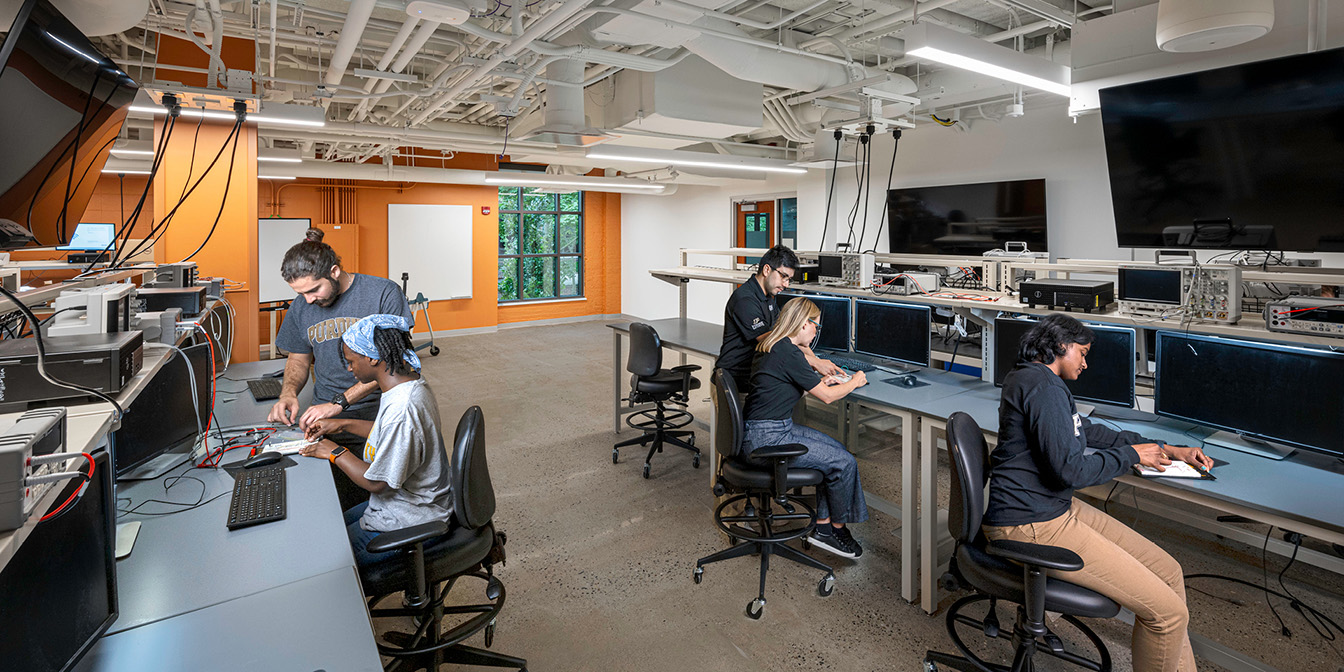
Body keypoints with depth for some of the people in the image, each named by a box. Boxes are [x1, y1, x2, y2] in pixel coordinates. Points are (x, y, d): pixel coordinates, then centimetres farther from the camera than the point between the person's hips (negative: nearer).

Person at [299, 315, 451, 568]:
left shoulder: (402, 409, -32)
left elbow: (376, 482, -23)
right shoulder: (411, 384, -1)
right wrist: (343, 424, 16)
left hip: (407, 525, -10)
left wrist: (336, 453, -9)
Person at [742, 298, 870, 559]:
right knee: (845, 462, -6)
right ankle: (837, 528, 17)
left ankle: (823, 527, 15)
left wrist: (821, 381, 15)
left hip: (777, 429, 10)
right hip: (767, 438, -10)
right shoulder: (788, 354, -20)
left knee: (837, 449, 10)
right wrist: (855, 382, 7)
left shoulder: (772, 347, 10)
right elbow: (828, 396, -11)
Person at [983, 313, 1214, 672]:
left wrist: (1166, 450, 24)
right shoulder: (1042, 386, -17)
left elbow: (1091, 432, 28)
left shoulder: (1038, 381, 17)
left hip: (1059, 508, 11)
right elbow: (1071, 470, -22)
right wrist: (1131, 455, -5)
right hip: (1032, 527, -11)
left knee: (1169, 571, 10)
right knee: (1168, 611, -8)